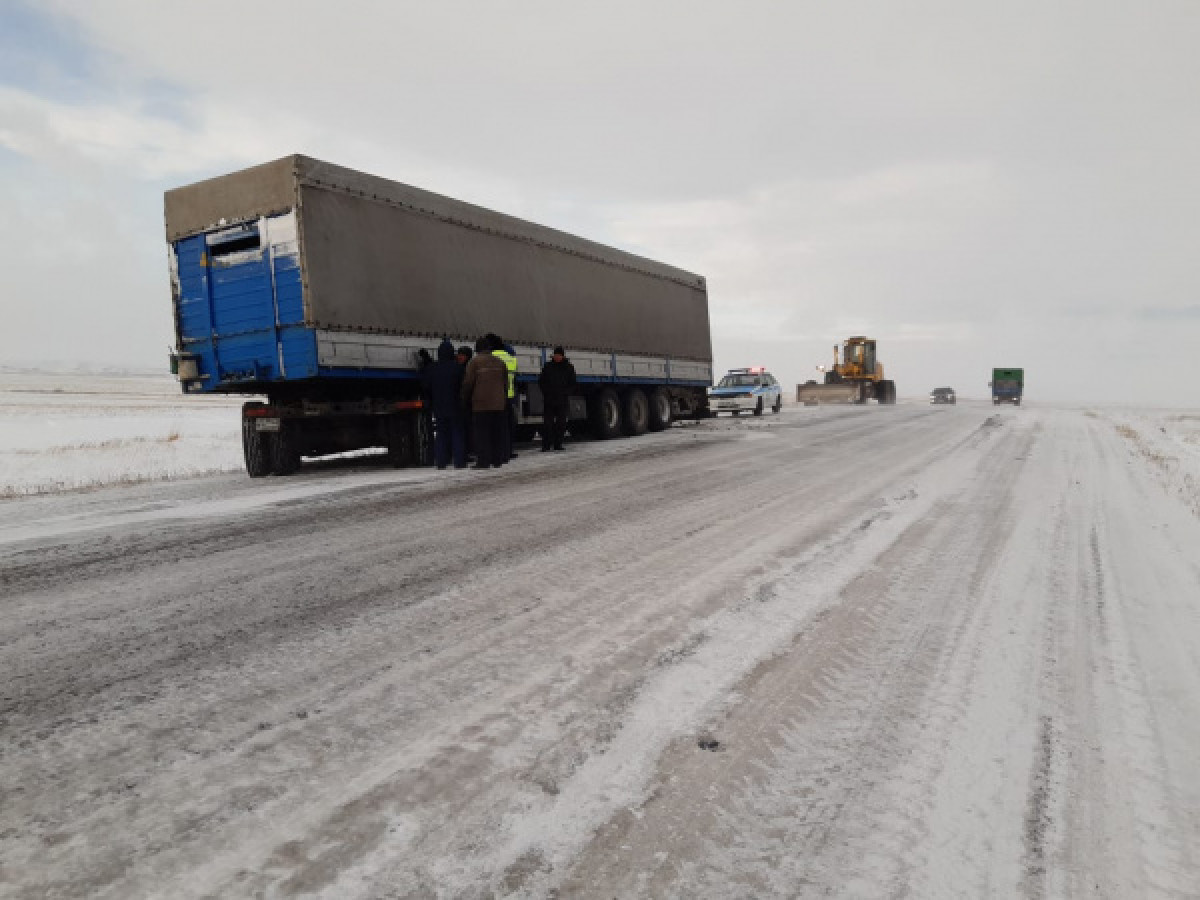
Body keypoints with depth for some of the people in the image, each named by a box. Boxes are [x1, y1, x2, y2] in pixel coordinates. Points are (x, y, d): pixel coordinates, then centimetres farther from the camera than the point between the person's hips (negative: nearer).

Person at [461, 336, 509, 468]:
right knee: (497, 432, 10)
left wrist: (465, 400, 5)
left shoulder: (474, 362, -4)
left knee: (481, 432, -2)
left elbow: (468, 382, -6)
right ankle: (497, 460, 13)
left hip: (481, 404, -5)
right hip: (498, 404, 5)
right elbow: (505, 383, 15)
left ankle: (483, 461, -6)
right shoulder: (499, 362, 11)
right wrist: (504, 399, 22)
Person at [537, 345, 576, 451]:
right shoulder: (547, 366, 6)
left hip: (562, 400, 1)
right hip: (549, 400, -1)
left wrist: (565, 393, -6)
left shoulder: (569, 367, 6)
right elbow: (541, 381, 11)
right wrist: (546, 392, -3)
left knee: (561, 423, 4)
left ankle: (558, 444, 13)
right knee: (547, 422, -6)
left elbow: (572, 384, 9)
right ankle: (546, 445, -5)